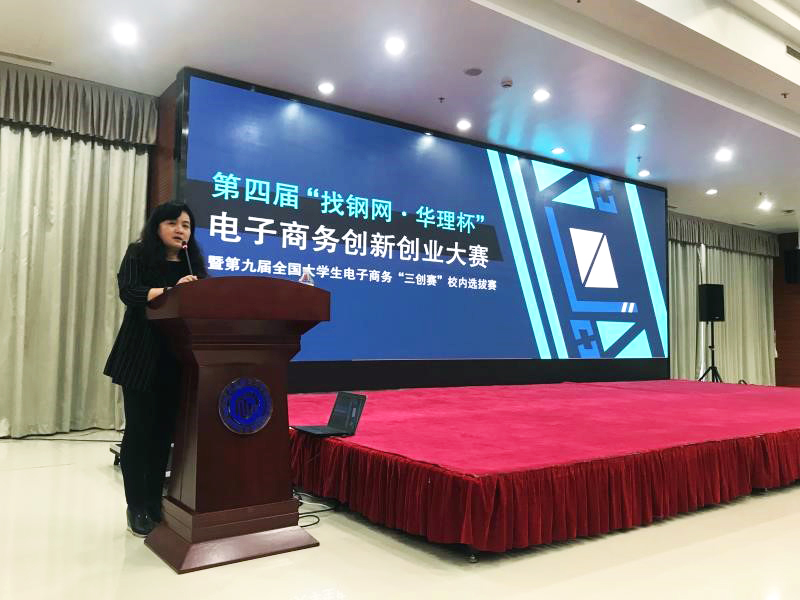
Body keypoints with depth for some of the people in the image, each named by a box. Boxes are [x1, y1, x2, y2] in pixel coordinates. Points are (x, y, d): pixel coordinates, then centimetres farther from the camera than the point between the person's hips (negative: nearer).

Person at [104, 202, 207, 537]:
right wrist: (171, 291, -25)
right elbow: (128, 293, -14)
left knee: (164, 432, 8)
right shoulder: (138, 255, 2)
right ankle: (136, 507, 14)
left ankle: (155, 503, 19)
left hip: (178, 359, 4)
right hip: (142, 357, -3)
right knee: (139, 430, 2)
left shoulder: (193, 263, 12)